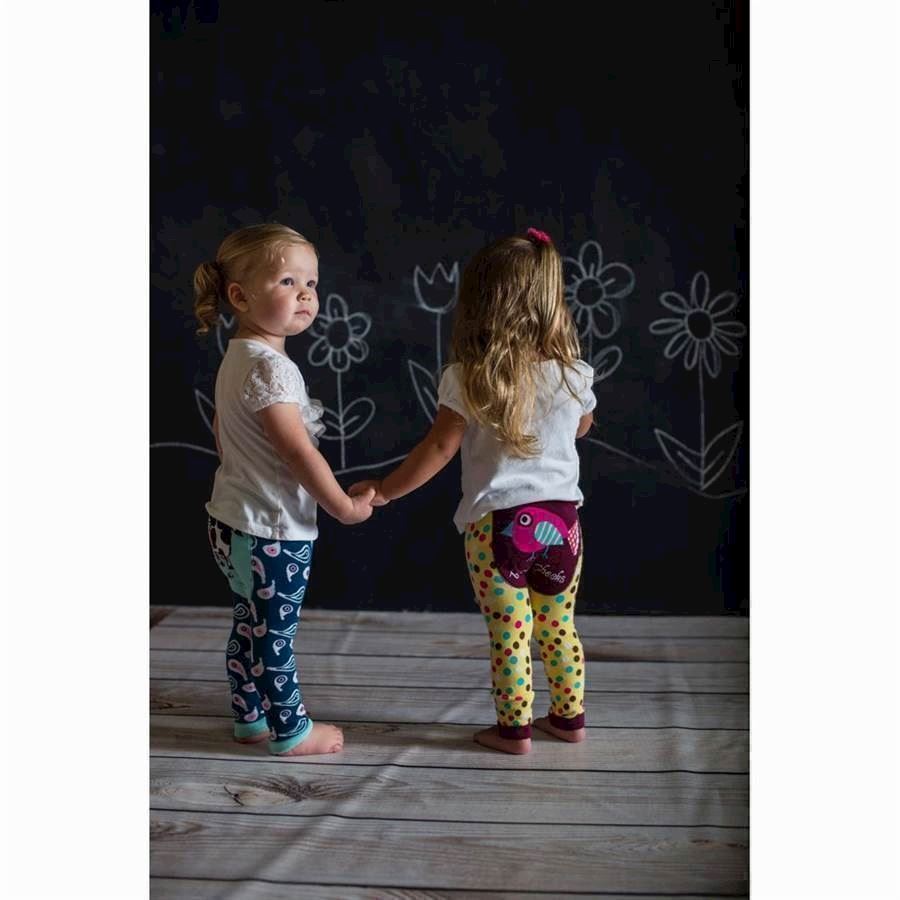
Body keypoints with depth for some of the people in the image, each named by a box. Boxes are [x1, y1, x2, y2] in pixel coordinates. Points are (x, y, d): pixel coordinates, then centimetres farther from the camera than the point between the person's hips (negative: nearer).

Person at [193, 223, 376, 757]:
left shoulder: (237, 357, 8)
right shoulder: (269, 366, -23)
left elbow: (221, 431, 19)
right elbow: (299, 452, -24)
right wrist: (345, 507, -14)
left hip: (234, 522, 10)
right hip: (272, 530, -10)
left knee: (250, 626, 20)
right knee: (276, 635, 5)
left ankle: (251, 719, 34)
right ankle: (291, 732, 20)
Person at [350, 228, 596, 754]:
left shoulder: (466, 378, -11)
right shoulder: (574, 376, -3)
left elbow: (439, 449, -10)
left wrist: (384, 491, 0)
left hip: (496, 522, -3)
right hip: (561, 517, 3)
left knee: (509, 634, 8)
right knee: (558, 628, 19)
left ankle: (514, 729, 19)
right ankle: (569, 717, 31)